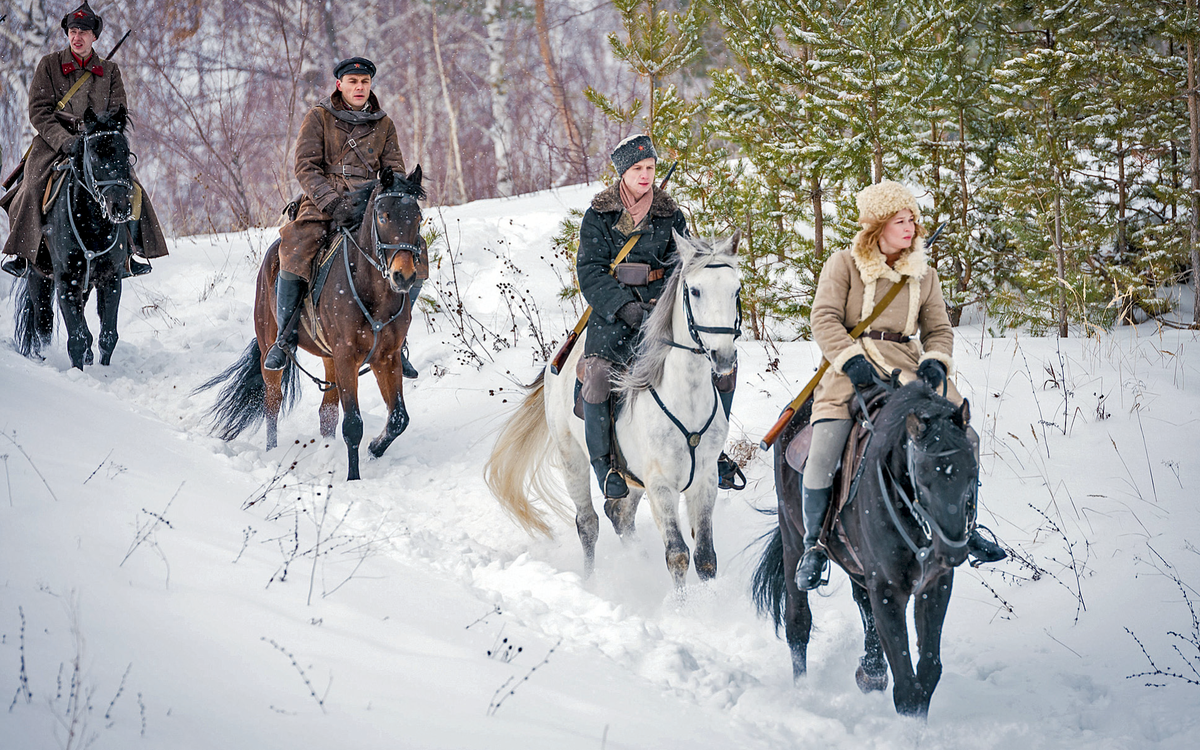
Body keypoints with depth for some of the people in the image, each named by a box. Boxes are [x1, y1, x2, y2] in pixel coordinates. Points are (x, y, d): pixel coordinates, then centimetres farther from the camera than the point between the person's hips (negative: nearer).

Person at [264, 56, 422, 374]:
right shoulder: (318, 118, 4)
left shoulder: (383, 124, 15)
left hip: (368, 203, 4)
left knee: (415, 258, -14)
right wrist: (333, 204, -19)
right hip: (323, 203, -4)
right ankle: (285, 338, -15)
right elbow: (306, 168, -5)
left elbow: (395, 170, 13)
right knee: (296, 253, -31)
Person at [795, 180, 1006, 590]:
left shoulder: (924, 276, 14)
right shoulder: (844, 265, 2)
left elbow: (939, 330, 16)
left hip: (908, 366, 4)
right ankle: (814, 545, -5)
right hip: (852, 369, -4)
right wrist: (851, 358, -21)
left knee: (964, 438, -8)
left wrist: (935, 361, -7)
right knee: (823, 455, -23)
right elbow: (824, 319, -6)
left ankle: (964, 526, 13)